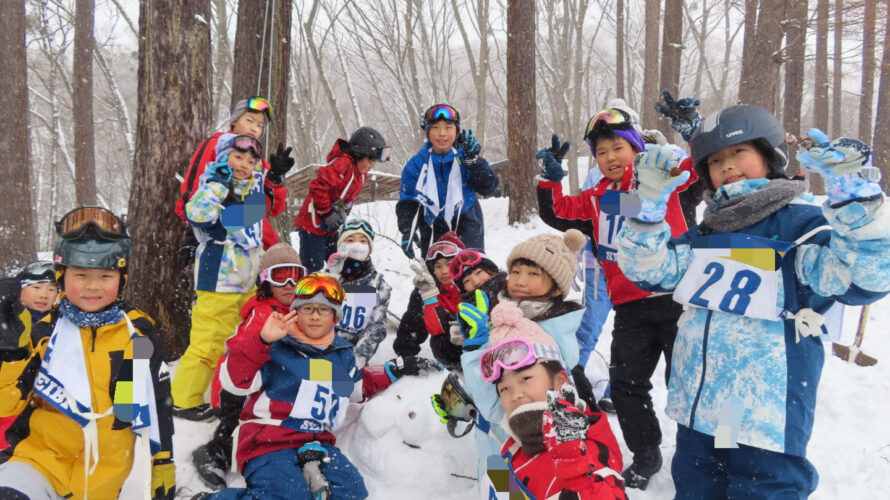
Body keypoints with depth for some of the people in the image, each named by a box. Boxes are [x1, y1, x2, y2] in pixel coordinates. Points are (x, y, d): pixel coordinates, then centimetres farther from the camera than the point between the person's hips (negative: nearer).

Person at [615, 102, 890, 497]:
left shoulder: (802, 224, -9)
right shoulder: (705, 234, 9)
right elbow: (647, 268, 2)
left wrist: (853, 194, -36)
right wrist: (649, 203, -10)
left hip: (767, 420, -6)